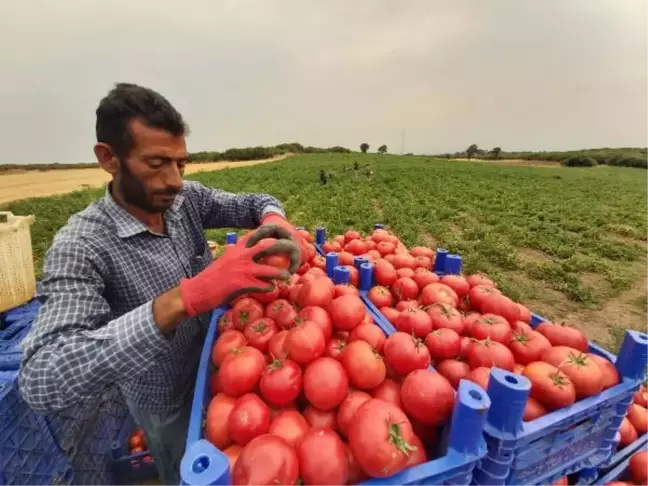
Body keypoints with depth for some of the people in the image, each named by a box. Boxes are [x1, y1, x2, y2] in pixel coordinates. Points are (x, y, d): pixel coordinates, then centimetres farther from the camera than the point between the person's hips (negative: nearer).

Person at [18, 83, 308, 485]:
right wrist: (184, 298, -52)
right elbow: (41, 383, -38)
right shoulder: (80, 246, -29)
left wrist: (274, 221, -30)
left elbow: (255, 201, -5)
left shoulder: (187, 198, -14)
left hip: (218, 367, 5)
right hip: (169, 403, -4)